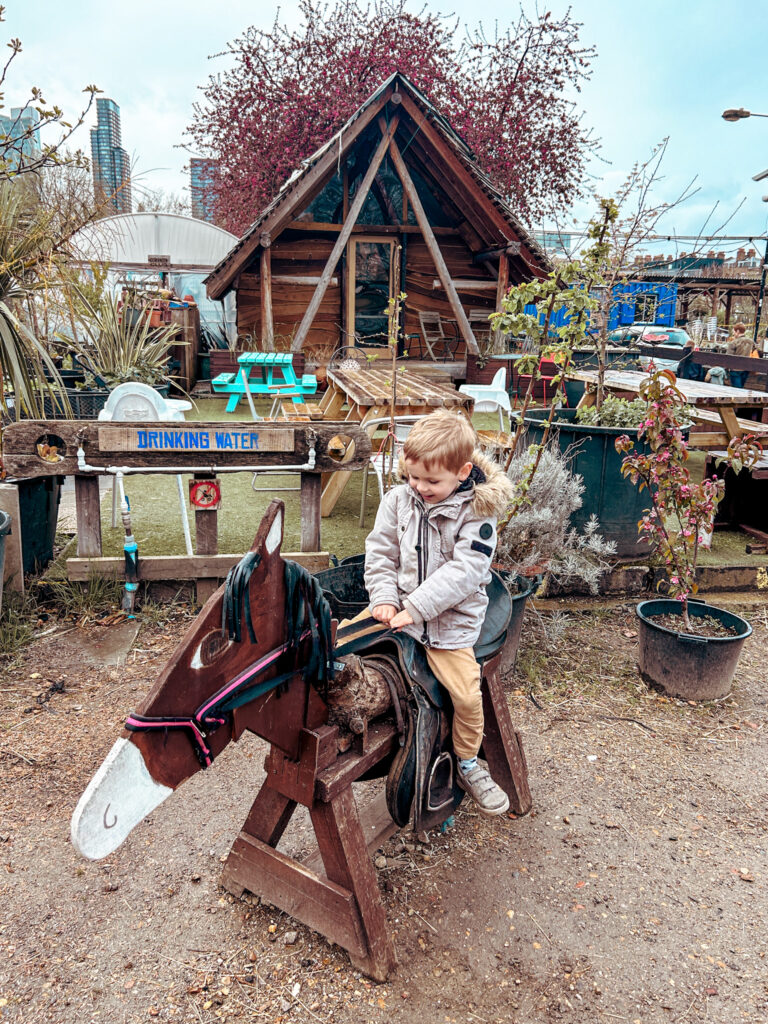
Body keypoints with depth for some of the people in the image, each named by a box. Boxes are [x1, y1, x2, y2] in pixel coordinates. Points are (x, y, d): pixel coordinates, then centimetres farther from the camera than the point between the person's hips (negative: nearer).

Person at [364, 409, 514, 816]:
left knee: (467, 694, -10)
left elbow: (464, 571, -20)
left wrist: (415, 608, -24)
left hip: (450, 619, -3)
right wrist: (384, 598, -10)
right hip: (399, 606, 4)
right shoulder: (398, 500, 0)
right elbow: (380, 551, 5)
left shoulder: (477, 512, -13)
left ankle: (468, 766, 19)